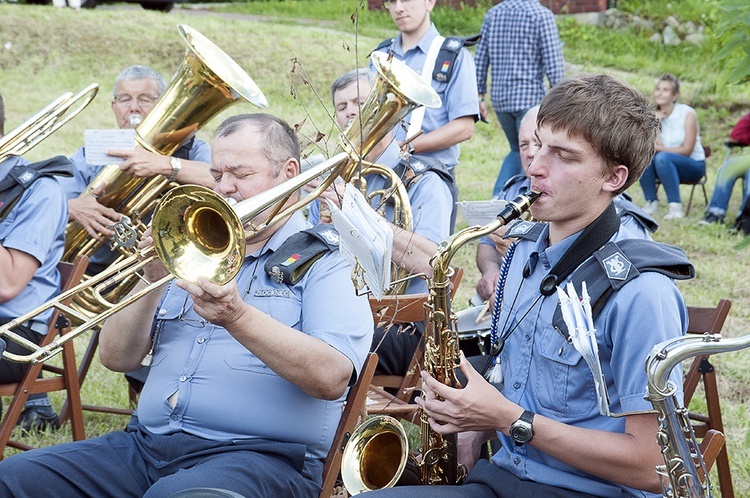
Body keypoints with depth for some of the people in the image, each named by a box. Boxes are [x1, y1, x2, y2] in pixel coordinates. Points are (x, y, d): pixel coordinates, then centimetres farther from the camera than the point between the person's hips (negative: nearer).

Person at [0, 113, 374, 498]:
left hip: (258, 455, -6)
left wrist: (238, 317, -26)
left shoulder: (329, 260, 3)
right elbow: (116, 358, 14)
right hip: (146, 444, 6)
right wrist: (152, 283, -3)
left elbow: (332, 378, -15)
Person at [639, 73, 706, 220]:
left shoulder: (688, 114, -13)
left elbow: (686, 150, -16)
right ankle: (651, 202, -14)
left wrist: (658, 148, -20)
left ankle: (676, 207, -33)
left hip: (693, 166, -4)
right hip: (668, 167, 5)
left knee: (663, 157, -34)